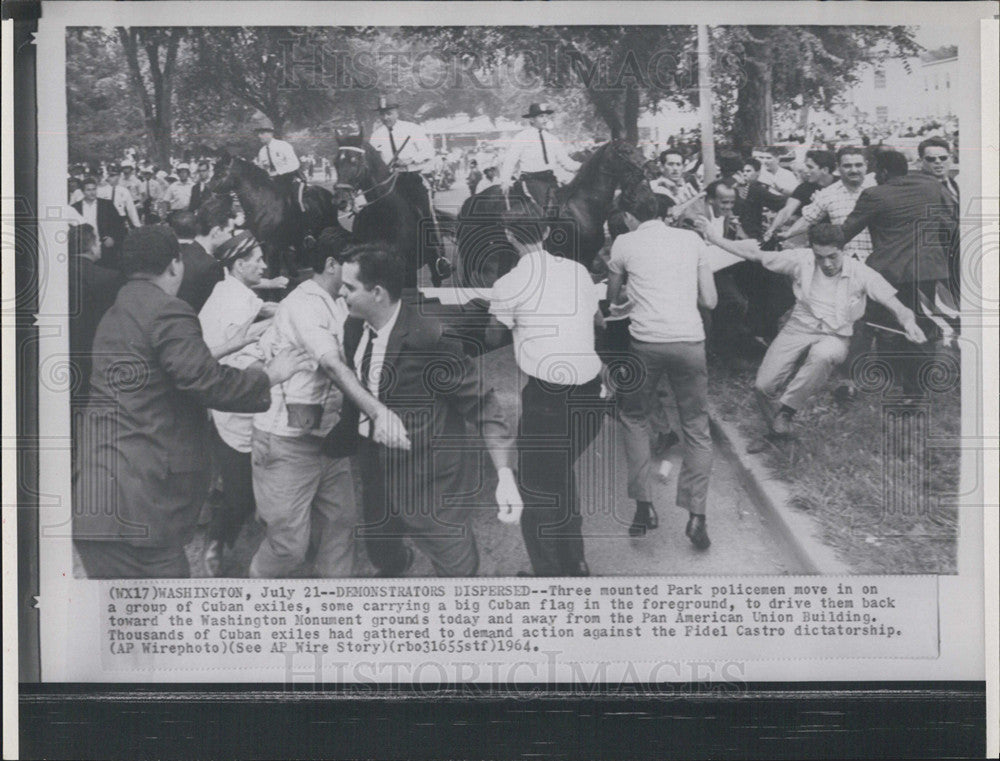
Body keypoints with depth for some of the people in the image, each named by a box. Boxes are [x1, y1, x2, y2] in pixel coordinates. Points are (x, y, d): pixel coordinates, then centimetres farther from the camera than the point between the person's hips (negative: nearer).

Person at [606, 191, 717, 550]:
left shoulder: (624, 243, 8)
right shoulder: (691, 239, 12)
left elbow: (611, 296, 22)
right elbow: (710, 301, 13)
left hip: (646, 342, -1)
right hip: (691, 341, 1)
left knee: (634, 418, 19)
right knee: (697, 429, 11)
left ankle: (644, 507, 11)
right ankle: (696, 516, 1)